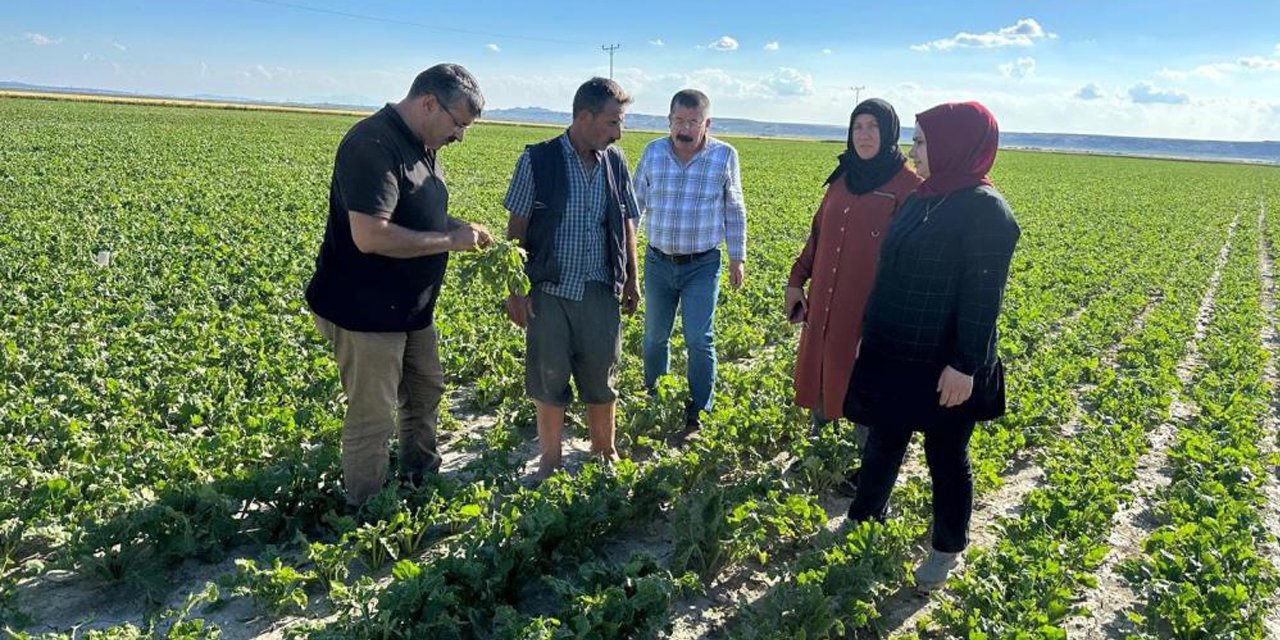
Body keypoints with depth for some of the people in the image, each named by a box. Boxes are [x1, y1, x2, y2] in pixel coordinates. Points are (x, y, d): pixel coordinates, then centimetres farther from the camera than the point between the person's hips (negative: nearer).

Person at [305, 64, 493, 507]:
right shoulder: (373, 145, -24)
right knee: (373, 417, 2)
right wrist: (449, 241, -22)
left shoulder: (422, 145, 7)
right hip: (365, 311, -10)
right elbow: (370, 235, -32)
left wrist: (457, 226, 1)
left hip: (410, 306, 10)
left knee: (426, 390, 22)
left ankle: (421, 479, 43)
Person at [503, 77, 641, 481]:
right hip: (549, 292, -2)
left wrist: (632, 280, 12)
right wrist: (514, 290, -6)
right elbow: (516, 230, -4)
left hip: (600, 292, 3)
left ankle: (605, 454, 30)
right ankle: (550, 460, 26)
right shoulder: (538, 161, -7)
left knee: (601, 379, 11)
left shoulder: (616, 163, 3)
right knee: (548, 381, 8)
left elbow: (627, 224, 13)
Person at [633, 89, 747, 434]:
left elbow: (734, 211, 3)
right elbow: (636, 203, 7)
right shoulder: (653, 152, -2)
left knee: (699, 340, -4)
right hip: (658, 262, 3)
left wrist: (737, 257, 5)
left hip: (702, 266, -2)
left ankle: (697, 414, 9)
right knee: (655, 337, 14)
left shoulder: (725, 156, -6)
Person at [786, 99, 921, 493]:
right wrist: (796, 281, 14)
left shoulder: (907, 186, -10)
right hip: (825, 303, 7)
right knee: (820, 376, 16)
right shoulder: (842, 179, 10)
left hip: (869, 308, -6)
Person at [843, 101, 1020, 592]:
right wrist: (874, 335, 18)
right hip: (893, 357, 7)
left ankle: (948, 549, 29)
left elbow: (984, 295, -19)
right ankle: (864, 517, 39)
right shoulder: (921, 200, 8)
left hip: (943, 368, -7)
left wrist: (966, 365, -22)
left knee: (945, 456, 9)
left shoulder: (985, 209, -16)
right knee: (883, 440, 19)